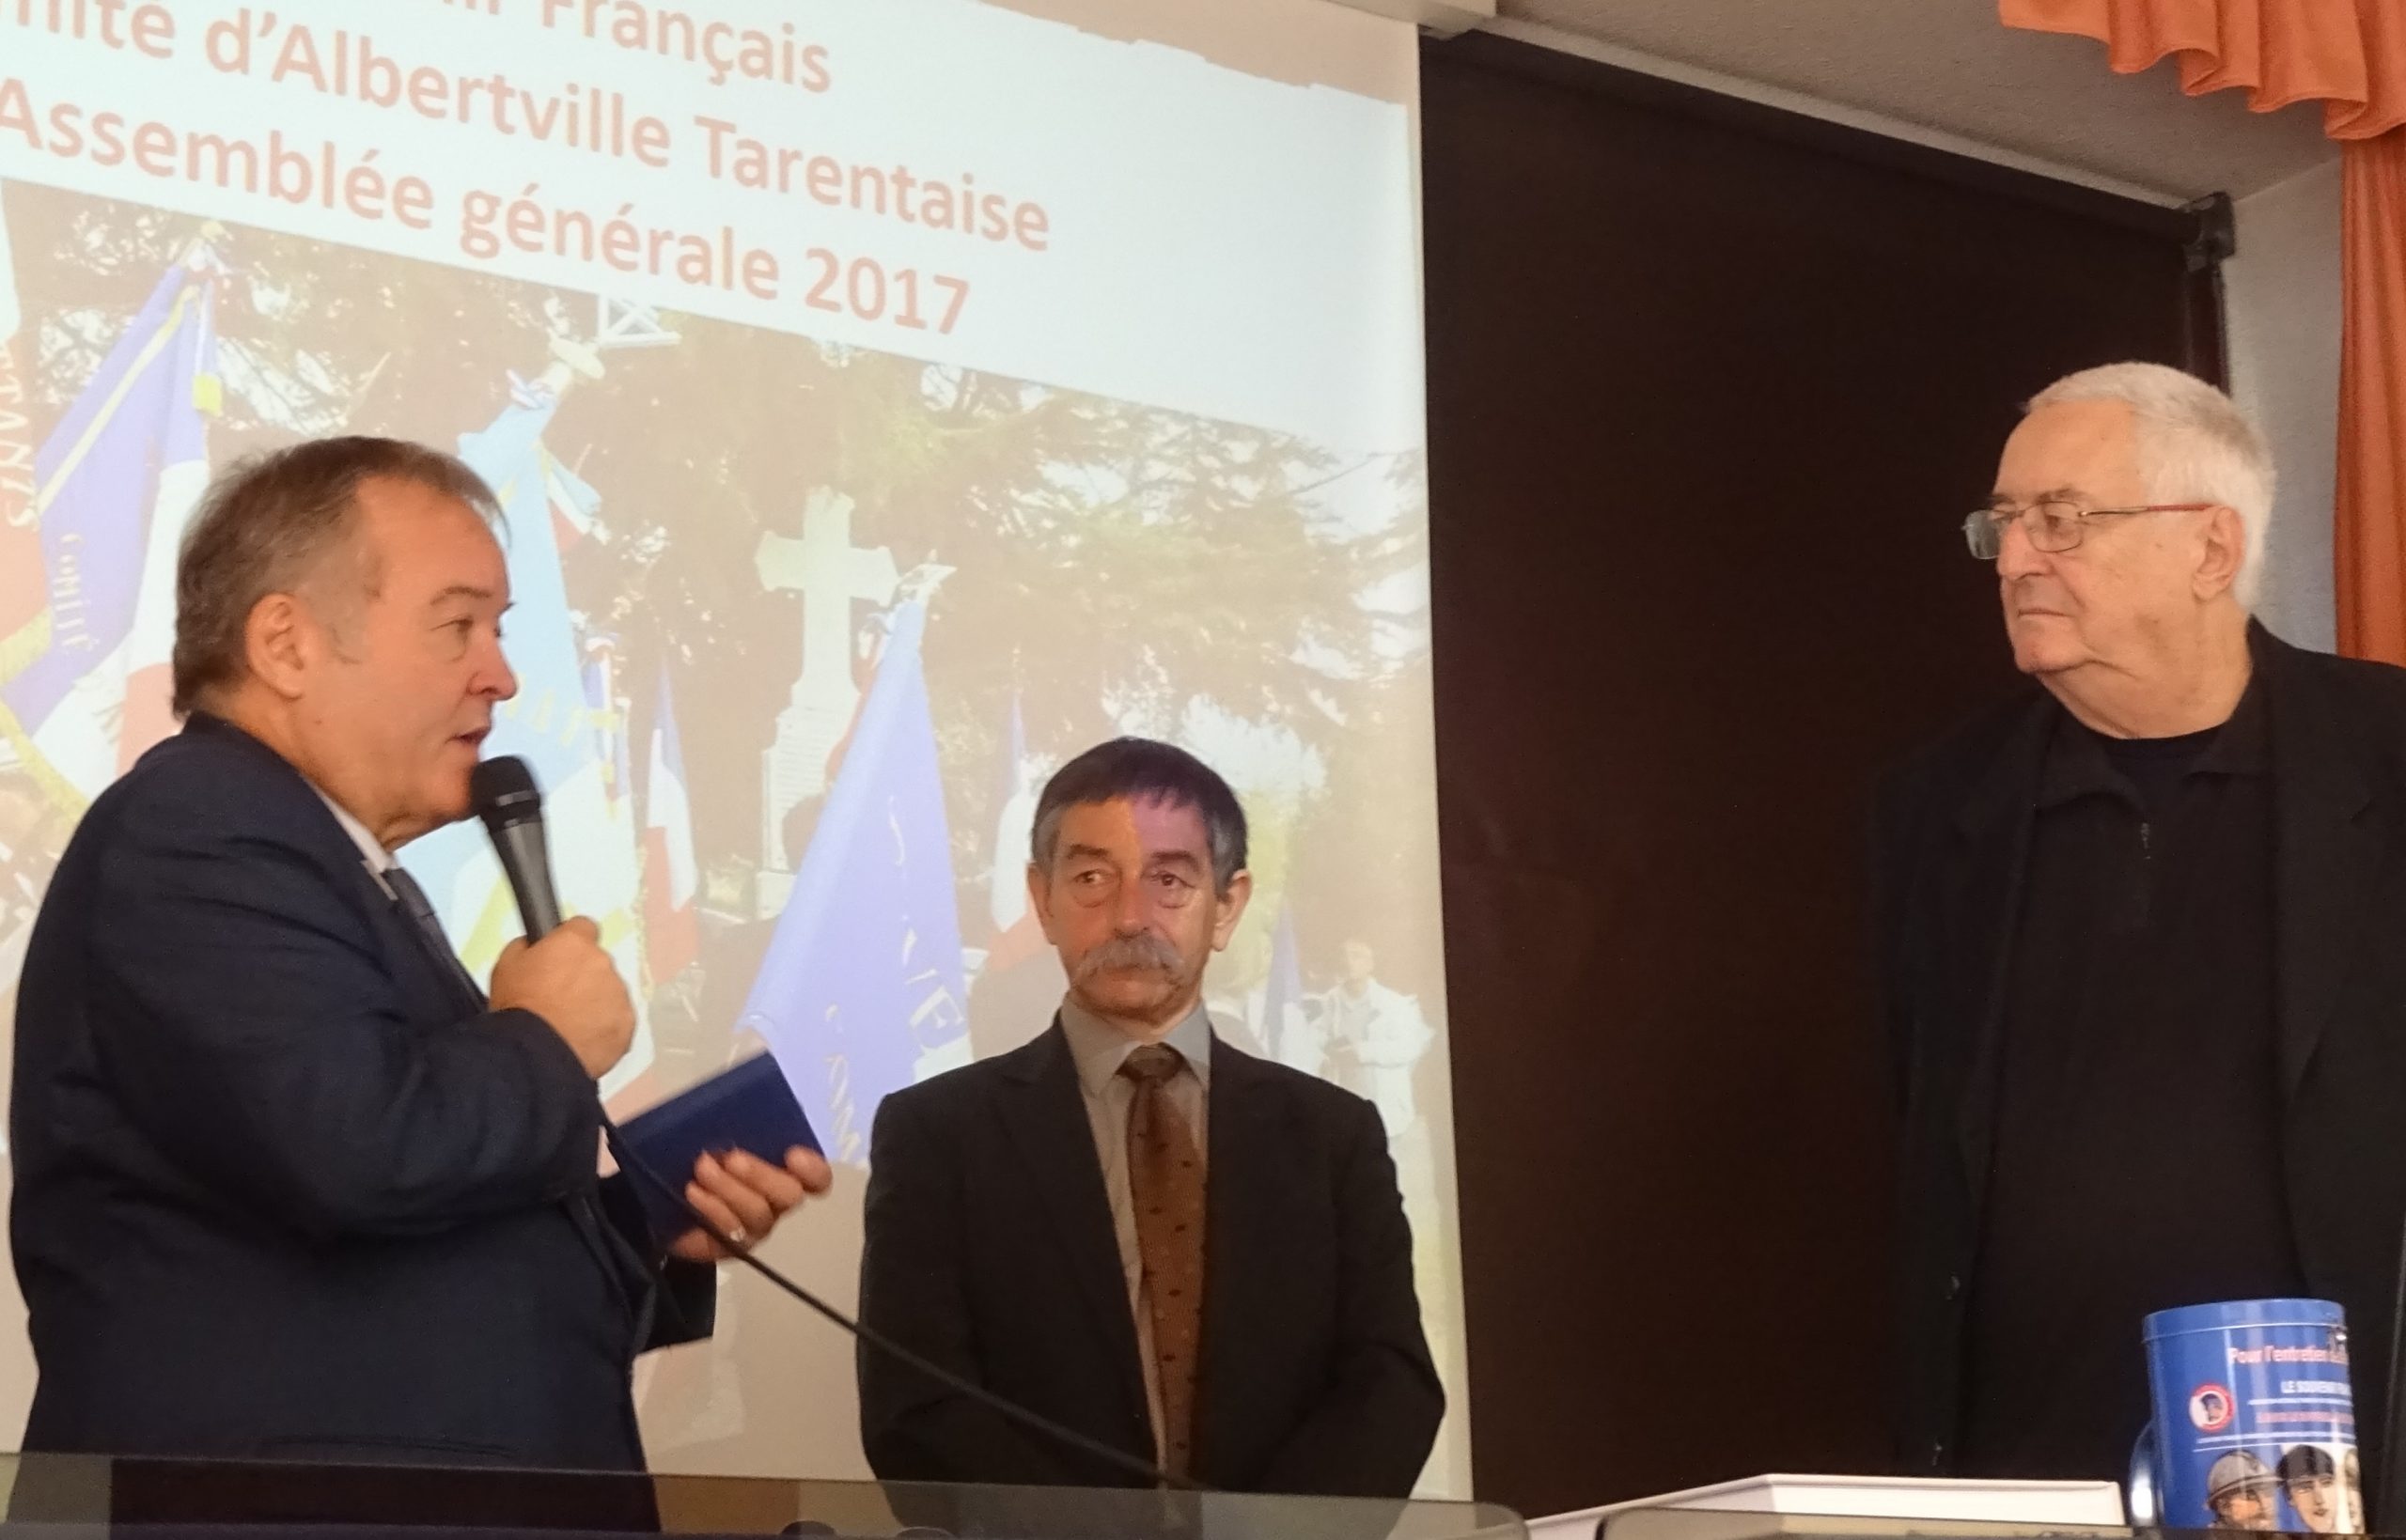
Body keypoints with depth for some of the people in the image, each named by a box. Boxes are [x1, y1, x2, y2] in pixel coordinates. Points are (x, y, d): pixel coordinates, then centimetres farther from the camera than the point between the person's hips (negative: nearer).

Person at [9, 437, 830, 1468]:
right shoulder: (193, 841, -13)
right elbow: (360, 1150, -29)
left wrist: (657, 1227, 8)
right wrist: (543, 1046, -11)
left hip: (407, 1502, 10)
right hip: (289, 1507, -10)